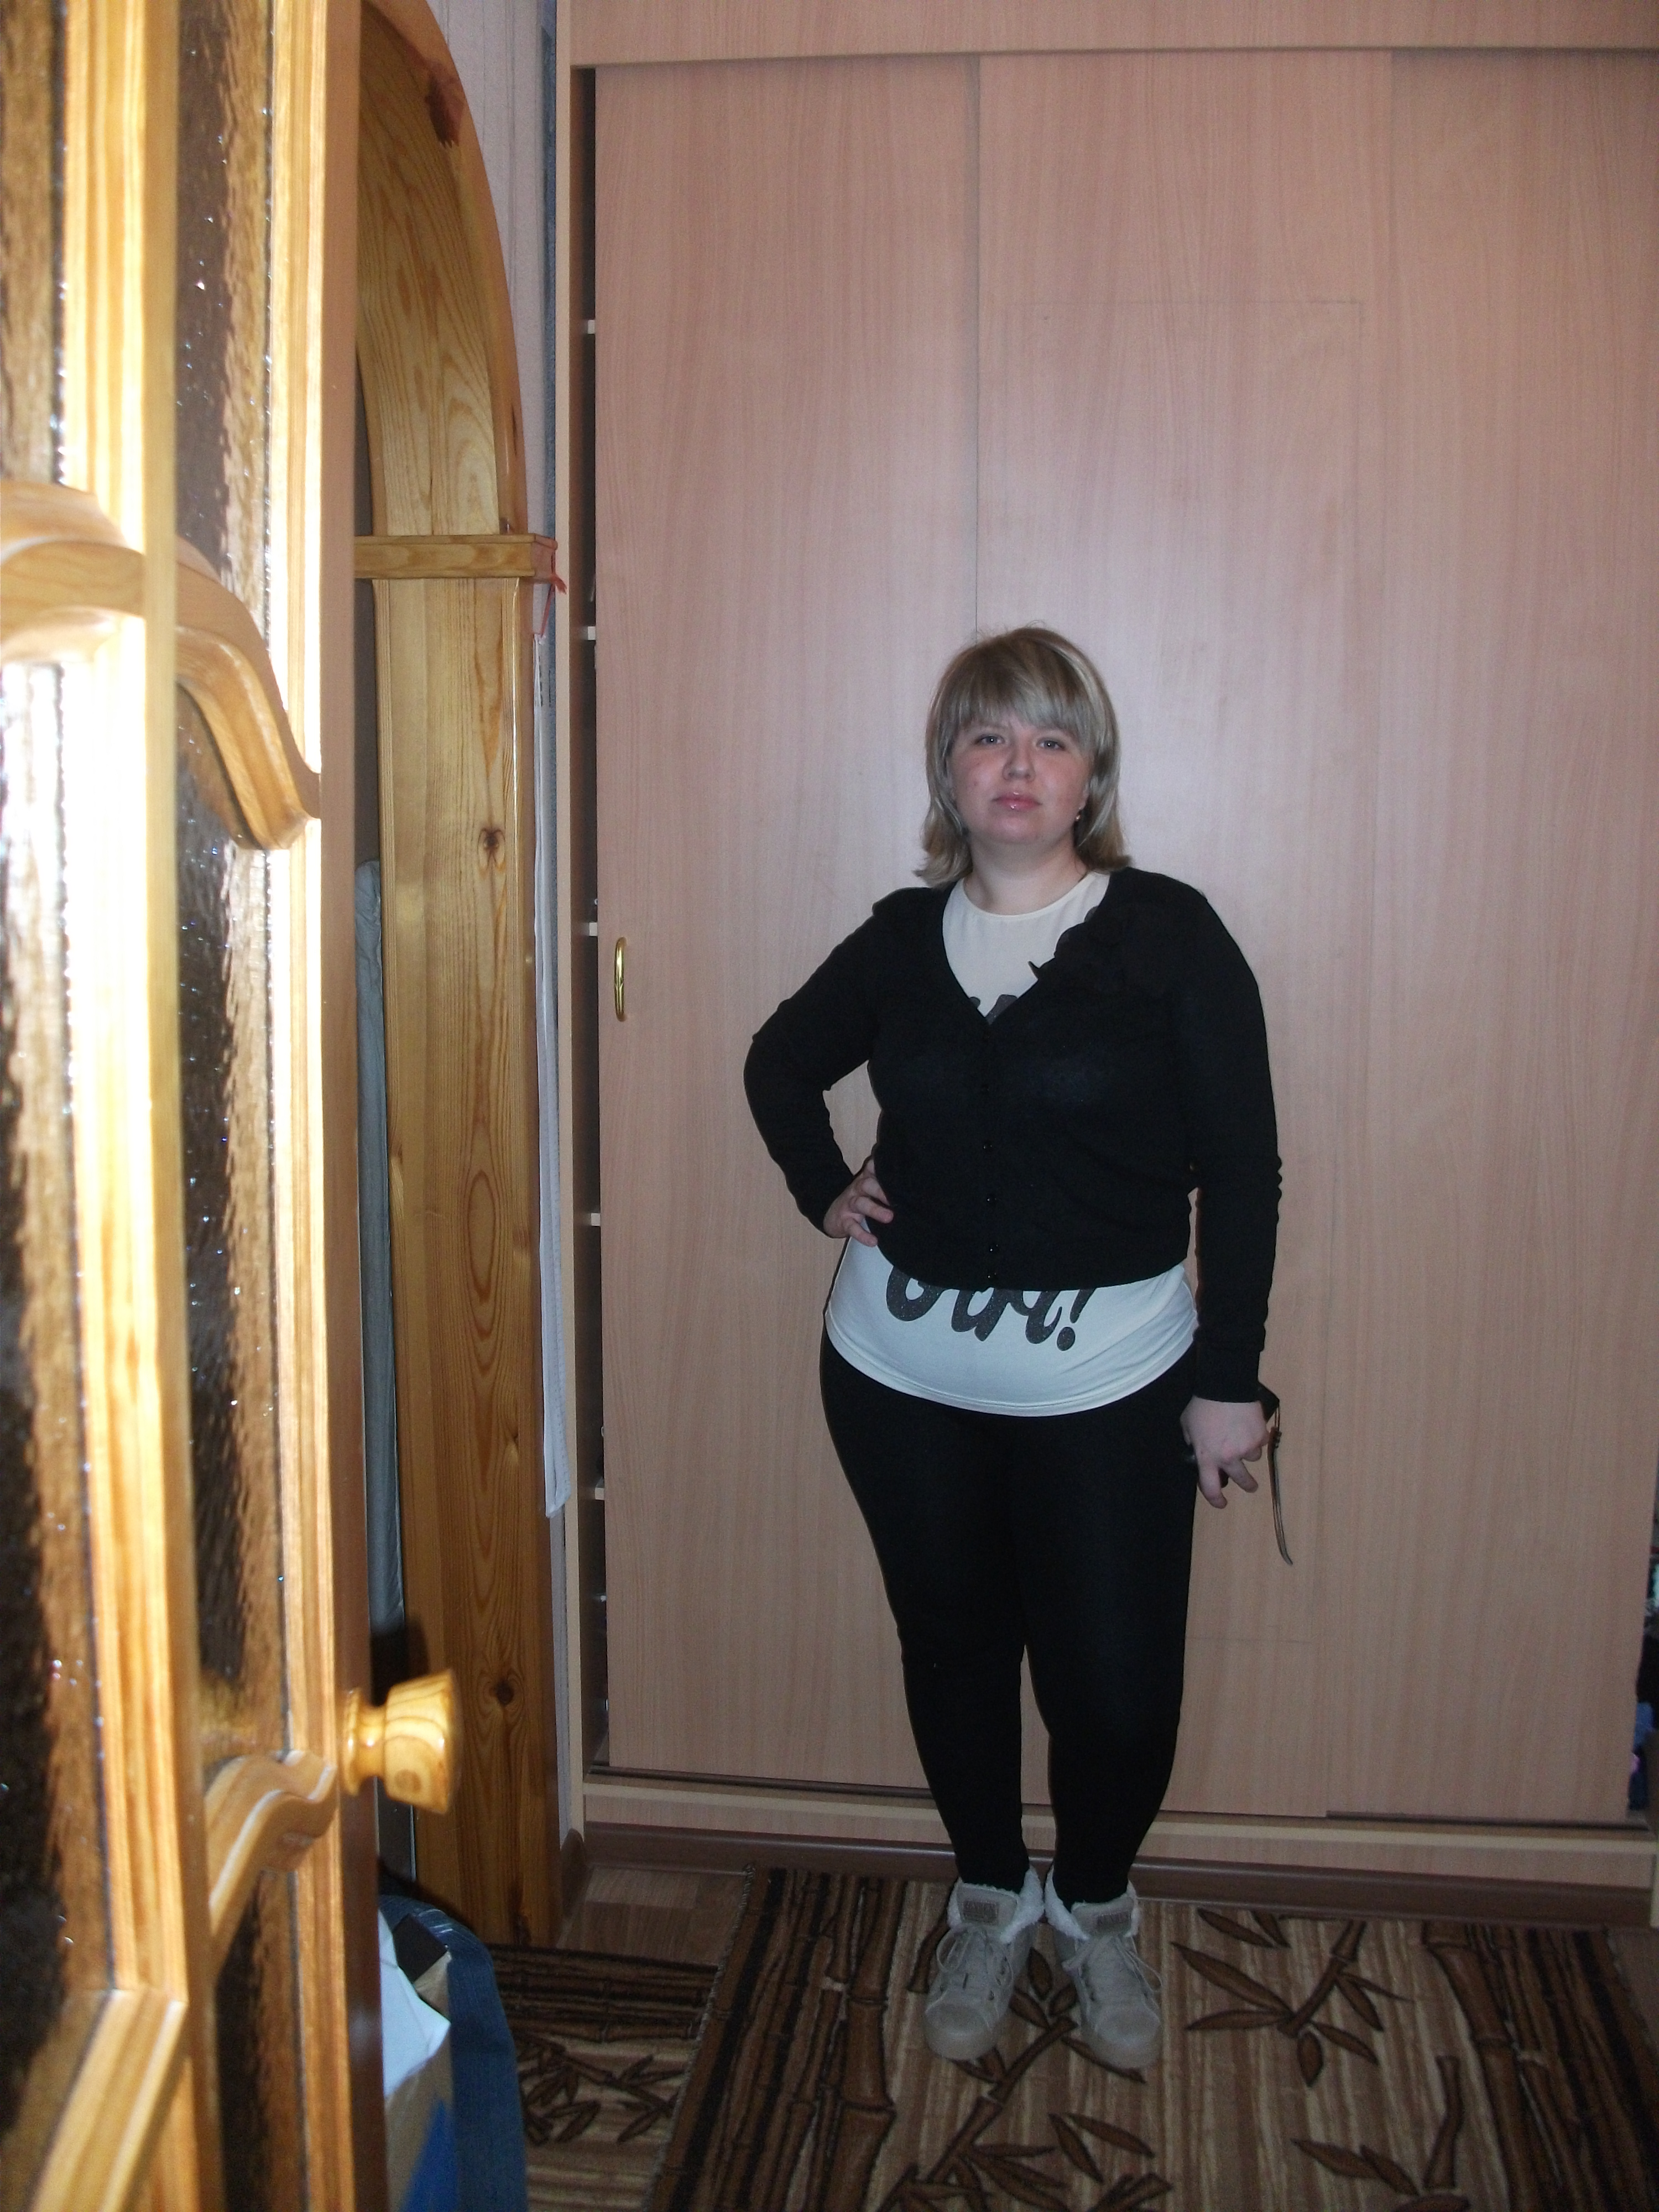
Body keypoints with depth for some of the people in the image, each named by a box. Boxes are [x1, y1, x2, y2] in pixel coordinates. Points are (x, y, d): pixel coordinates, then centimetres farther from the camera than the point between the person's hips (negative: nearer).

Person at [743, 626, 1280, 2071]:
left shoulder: (1169, 936, -7)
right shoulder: (902, 938, 2)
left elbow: (1242, 1173, -7)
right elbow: (783, 1061, 21)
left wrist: (1229, 1380, -8)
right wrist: (823, 1190, 6)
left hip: (1105, 1383, -2)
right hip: (902, 1370, 3)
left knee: (1116, 1683, 3)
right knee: (954, 1646, 15)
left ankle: (1099, 1910, 34)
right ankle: (991, 1902, 39)